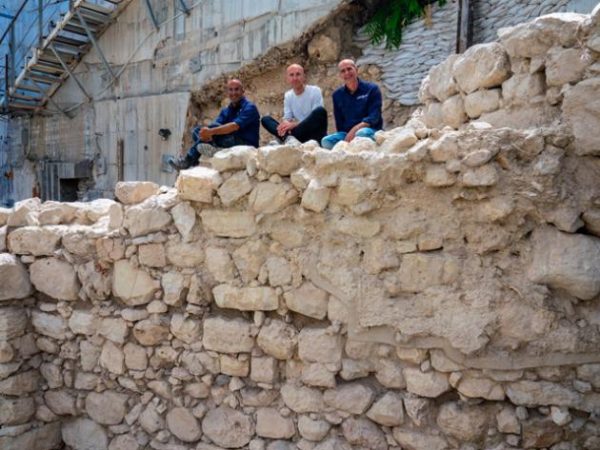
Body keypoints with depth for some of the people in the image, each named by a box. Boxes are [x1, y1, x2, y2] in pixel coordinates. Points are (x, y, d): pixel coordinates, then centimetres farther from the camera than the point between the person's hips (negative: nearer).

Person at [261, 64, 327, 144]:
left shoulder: (315, 91, -5)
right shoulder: (288, 95, 9)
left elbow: (317, 119, -13)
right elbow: (287, 118, 4)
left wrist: (294, 124, -26)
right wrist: (285, 124, -23)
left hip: (314, 135, -4)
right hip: (299, 134, 4)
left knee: (320, 110, -33)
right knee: (265, 119, -6)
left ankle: (287, 137, -30)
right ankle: (288, 138, -35)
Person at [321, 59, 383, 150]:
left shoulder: (372, 89, 1)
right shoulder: (337, 94, 11)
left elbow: (373, 117, -9)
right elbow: (339, 122, 11)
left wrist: (354, 130, -24)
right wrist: (346, 137, -7)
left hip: (371, 131, -3)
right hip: (346, 133, 3)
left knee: (361, 133, -40)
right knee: (326, 141, -27)